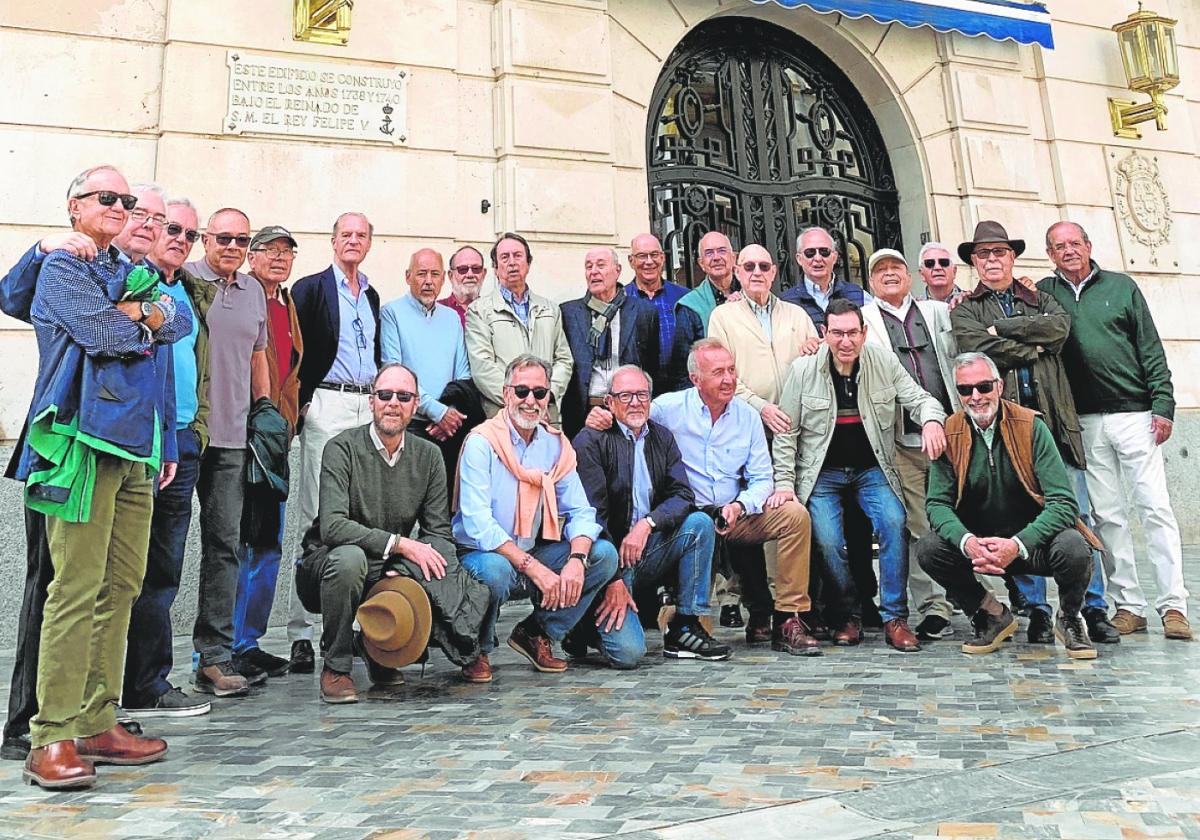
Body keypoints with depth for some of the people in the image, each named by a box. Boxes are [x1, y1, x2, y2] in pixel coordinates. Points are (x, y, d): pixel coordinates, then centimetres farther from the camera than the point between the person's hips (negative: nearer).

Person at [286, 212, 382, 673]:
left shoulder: (372, 296, 20)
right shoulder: (310, 288, 3)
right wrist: (302, 404, -9)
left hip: (369, 405, 5)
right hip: (327, 405, -5)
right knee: (315, 519, -6)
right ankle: (301, 633, -2)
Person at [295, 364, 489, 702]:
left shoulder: (428, 455, 1)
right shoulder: (343, 448, -12)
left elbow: (438, 533, -2)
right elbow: (332, 526, -24)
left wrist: (405, 571, -21)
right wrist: (402, 544, -28)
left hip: (392, 572, 4)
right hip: (326, 566, -3)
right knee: (349, 557, -39)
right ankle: (335, 668, -14)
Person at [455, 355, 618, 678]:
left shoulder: (556, 445, 4)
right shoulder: (481, 443, -13)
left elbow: (580, 512, -1)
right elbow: (477, 524, -22)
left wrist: (576, 560, -22)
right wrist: (534, 567, -28)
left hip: (536, 552, 5)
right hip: (481, 554, -5)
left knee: (604, 554, -13)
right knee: (495, 570, -38)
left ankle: (535, 634, 3)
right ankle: (477, 649, -5)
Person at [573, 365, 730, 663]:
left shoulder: (662, 438, 9)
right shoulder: (590, 441, -9)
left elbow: (683, 495, 0)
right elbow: (592, 516, -14)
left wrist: (647, 524, -20)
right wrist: (613, 580, -19)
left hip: (649, 550, 6)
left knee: (700, 523, -18)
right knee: (628, 652, -21)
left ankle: (685, 628, -8)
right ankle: (587, 625, 14)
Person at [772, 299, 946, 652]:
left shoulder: (884, 362, -2)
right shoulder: (803, 369, -6)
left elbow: (919, 399, 3)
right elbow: (786, 433, -1)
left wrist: (931, 420, -22)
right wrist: (784, 482, -8)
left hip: (871, 469, 1)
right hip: (822, 473, -1)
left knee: (893, 523, -23)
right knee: (827, 540, -20)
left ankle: (894, 618, -8)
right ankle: (847, 617, 4)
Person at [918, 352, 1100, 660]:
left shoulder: (1031, 426, -10)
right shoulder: (949, 434, -4)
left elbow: (1064, 502, -15)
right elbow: (938, 503, -7)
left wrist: (1018, 544, -30)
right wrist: (967, 542, -28)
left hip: (1032, 544, -2)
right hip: (977, 545, 2)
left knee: (1073, 547, -32)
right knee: (928, 548, -24)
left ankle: (1069, 620, 2)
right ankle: (993, 615, 1)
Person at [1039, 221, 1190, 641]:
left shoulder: (1121, 287, 7)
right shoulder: (1044, 292, 8)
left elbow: (1151, 349, 5)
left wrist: (1162, 405, -3)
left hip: (1134, 413, -1)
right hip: (1085, 421, 1)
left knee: (1155, 508, -1)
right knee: (1107, 515, 4)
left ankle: (1173, 605, 5)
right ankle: (1128, 605, 11)